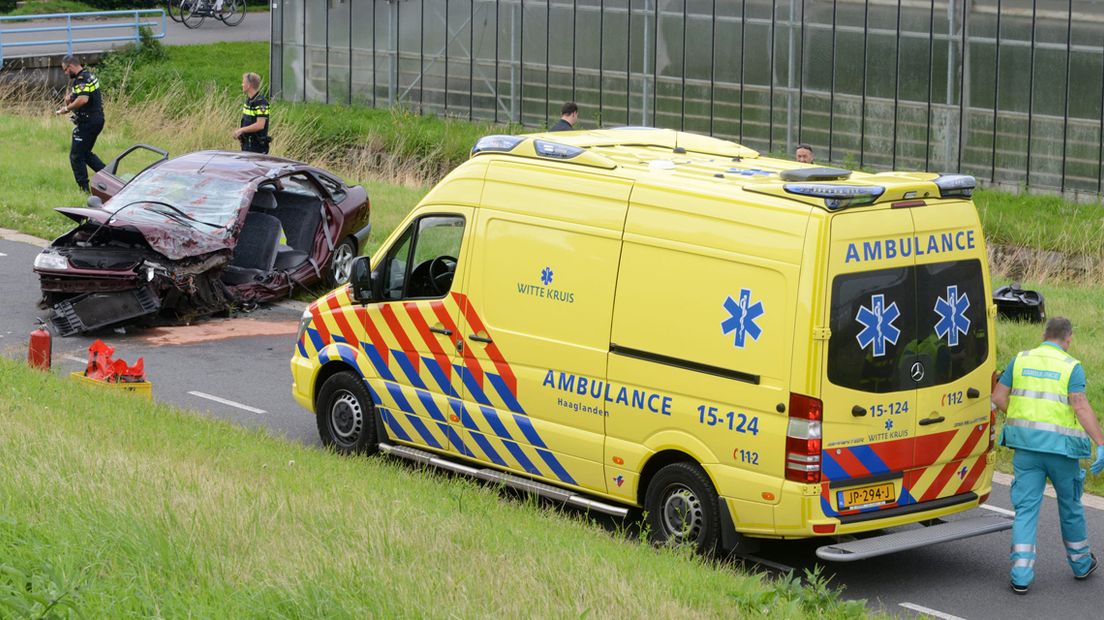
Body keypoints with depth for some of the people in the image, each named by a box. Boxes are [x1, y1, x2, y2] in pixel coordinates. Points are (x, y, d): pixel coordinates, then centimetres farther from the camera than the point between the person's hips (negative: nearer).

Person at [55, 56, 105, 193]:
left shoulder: (81, 79, -18)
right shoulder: (89, 75, 15)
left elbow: (83, 99, -33)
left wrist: (67, 108, -21)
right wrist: (71, 96, 7)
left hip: (87, 123, -10)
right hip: (97, 120, 10)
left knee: (76, 156, -1)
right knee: (86, 153, 21)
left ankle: (84, 188, 1)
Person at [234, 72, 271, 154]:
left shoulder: (261, 102, -18)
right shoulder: (248, 100, 13)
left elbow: (260, 125, -24)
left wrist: (242, 130, -19)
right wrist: (238, 131, 8)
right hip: (246, 143, 10)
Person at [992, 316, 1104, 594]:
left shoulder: (1021, 360, 5)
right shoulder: (1072, 367, -7)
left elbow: (998, 397, 6)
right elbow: (1081, 407, -17)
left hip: (1026, 445, 2)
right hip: (1061, 446, -2)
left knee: (1026, 507, 3)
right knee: (1070, 505, 17)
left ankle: (1021, 575, -5)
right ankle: (1080, 563, 34)